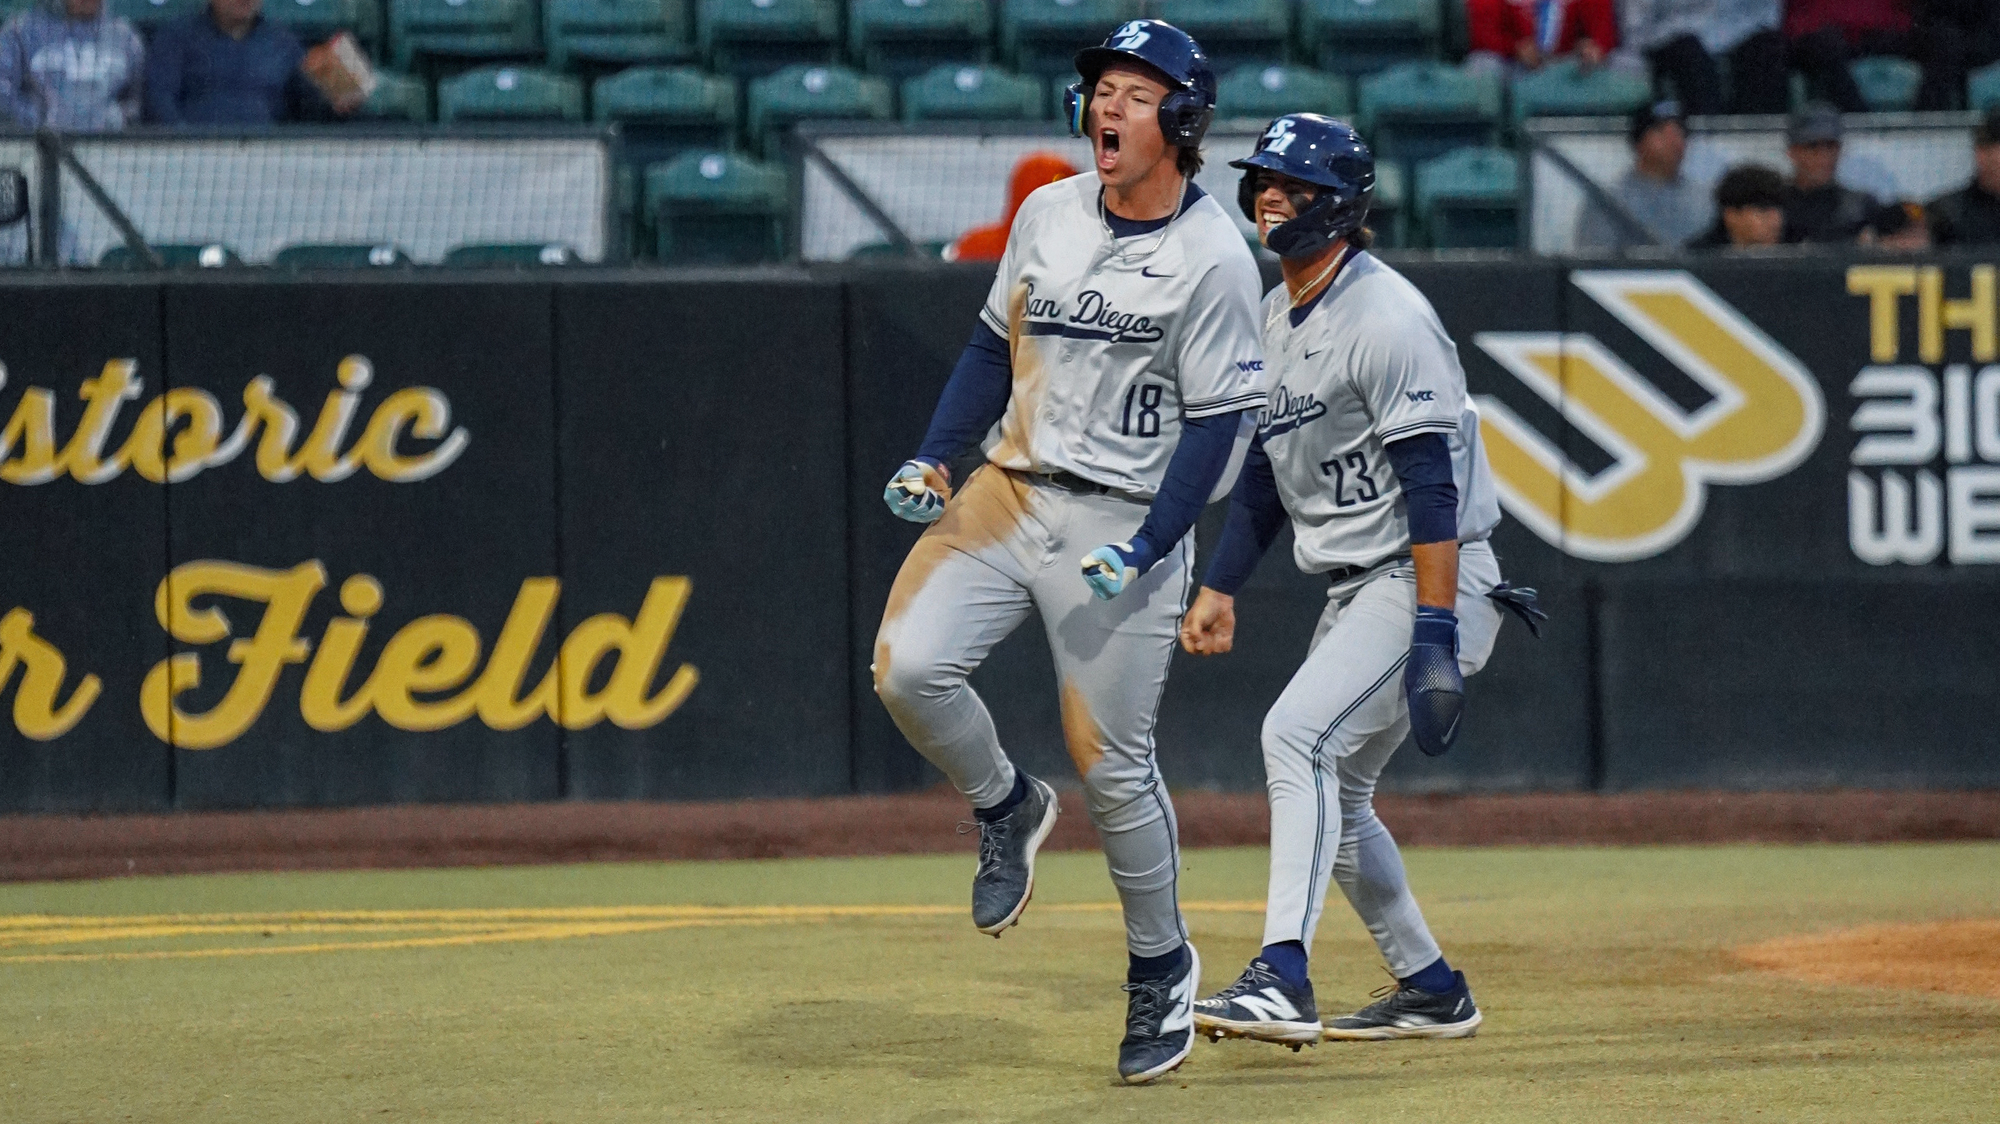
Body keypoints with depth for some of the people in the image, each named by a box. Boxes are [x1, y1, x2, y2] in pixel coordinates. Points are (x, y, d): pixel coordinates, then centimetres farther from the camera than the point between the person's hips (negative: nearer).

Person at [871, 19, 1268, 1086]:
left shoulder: (1213, 257, -10)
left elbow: (1218, 424, -10)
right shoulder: (1048, 214, 7)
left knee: (1111, 762, -2)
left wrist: (1147, 549, -18)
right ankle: (1006, 808, 12)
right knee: (908, 665, -17)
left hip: (1125, 520, -5)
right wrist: (934, 455, 2)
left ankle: (1161, 965, 20)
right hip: (1008, 493, 5)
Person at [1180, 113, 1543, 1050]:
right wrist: (1220, 585, 12)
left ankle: (1282, 980, -32)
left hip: (1432, 583, -10)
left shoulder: (1385, 316, -17)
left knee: (1297, 735, -24)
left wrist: (1436, 634, -28)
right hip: (1355, 588, 10)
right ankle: (1430, 990, 28)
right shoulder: (1275, 320, 13)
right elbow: (1267, 468, 22)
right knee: (1332, 795, 14)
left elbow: (1431, 485, -23)